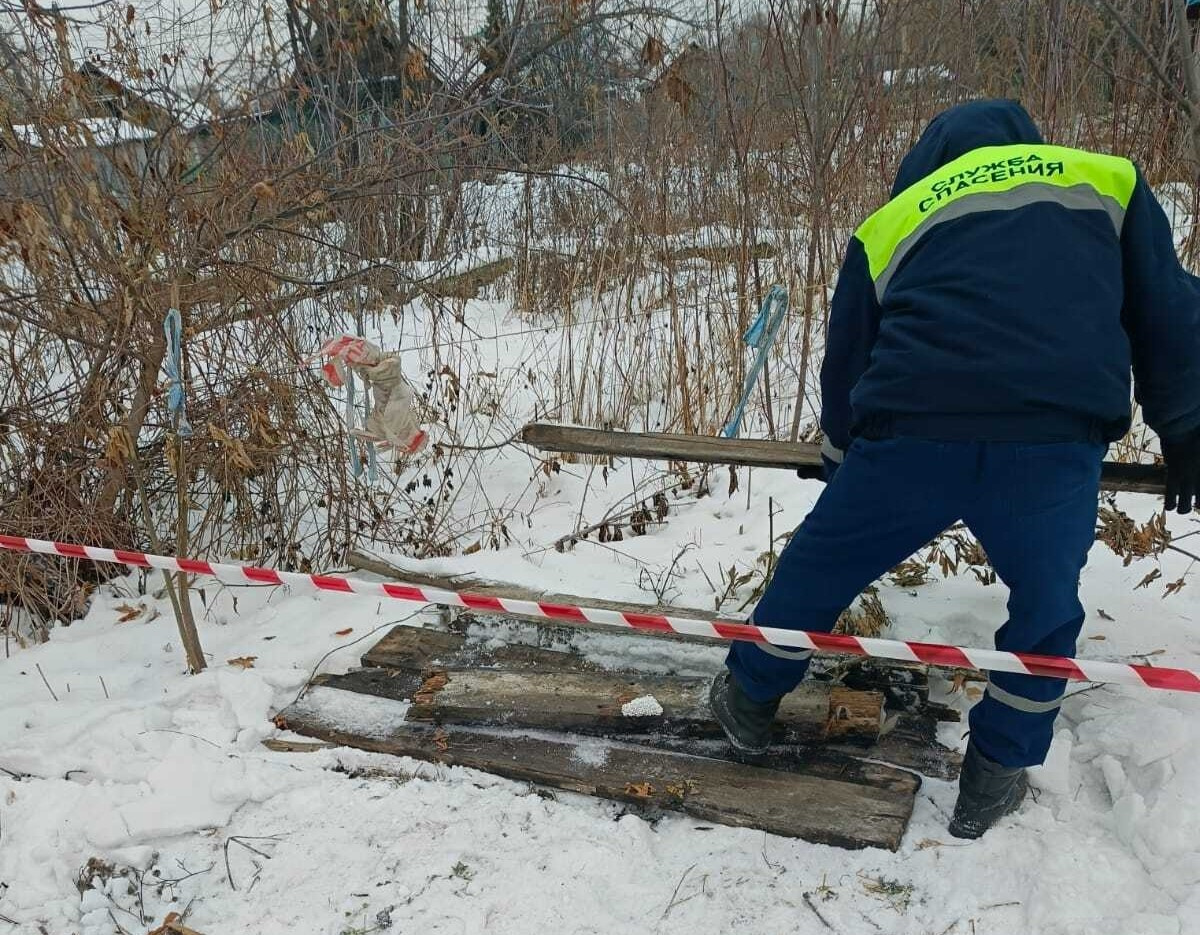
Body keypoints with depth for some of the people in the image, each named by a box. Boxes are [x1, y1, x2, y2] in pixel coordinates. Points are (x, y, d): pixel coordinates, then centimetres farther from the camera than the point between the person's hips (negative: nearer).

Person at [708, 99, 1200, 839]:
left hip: (912, 432, 1)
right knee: (1046, 608, 24)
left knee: (818, 567, 23)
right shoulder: (1107, 180, 22)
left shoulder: (892, 220, 24)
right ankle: (994, 777, 32)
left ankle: (751, 701, 40)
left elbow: (846, 361, 26)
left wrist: (845, 461, 39)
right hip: (1057, 439, 0)